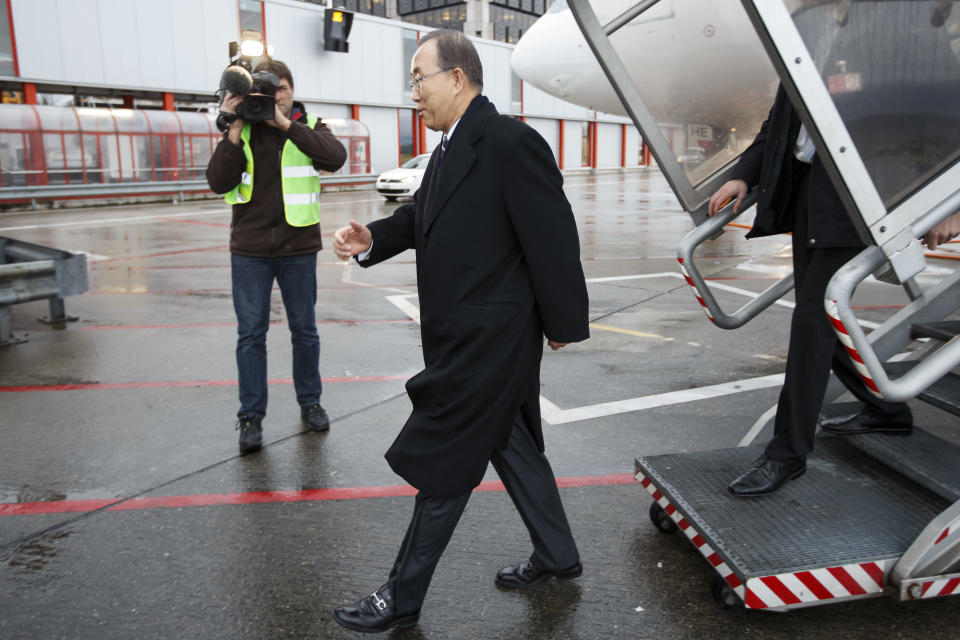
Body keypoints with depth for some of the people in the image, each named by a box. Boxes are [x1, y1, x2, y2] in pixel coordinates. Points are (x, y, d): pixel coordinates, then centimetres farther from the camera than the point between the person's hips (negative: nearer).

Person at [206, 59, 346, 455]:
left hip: (298, 247, 0)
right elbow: (219, 183, -6)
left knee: (304, 329, 10)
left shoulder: (307, 127, 3)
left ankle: (310, 403, 27)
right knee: (251, 334, 4)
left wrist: (286, 124, -21)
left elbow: (335, 157, -20)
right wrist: (234, 131, -13)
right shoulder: (242, 132, 5)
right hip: (249, 248, 1)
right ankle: (251, 416, 14)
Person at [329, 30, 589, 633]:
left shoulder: (512, 142, -19)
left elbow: (553, 237, -18)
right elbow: (421, 214, 15)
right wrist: (371, 238, -4)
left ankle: (404, 598, 19)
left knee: (443, 462, 1)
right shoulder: (452, 148, 11)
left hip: (488, 341, -10)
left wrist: (561, 324, -12)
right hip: (468, 335, 10)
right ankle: (557, 555, 40)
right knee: (511, 444, 20)